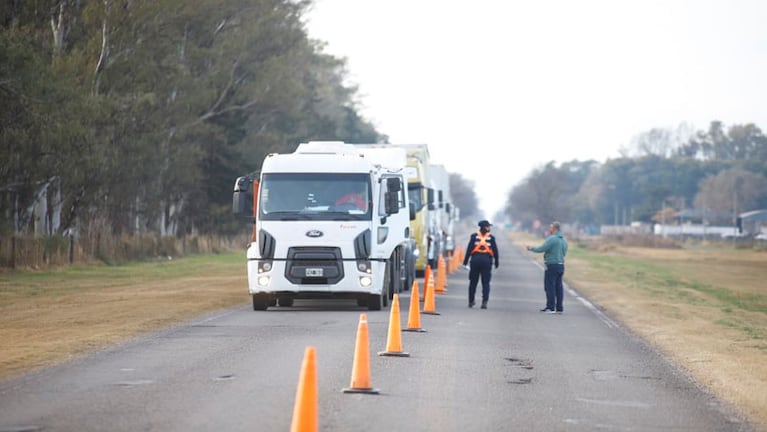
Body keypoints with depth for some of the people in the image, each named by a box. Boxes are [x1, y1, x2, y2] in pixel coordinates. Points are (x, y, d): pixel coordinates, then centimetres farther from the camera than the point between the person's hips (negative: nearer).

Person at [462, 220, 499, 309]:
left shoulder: (474, 236, 4)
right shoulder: (491, 237, 4)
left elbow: (469, 249, -1)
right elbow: (495, 250, 3)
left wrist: (465, 261, 1)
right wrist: (496, 262, 13)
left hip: (475, 259, 1)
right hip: (487, 260, -1)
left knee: (473, 282, 10)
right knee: (486, 283, 1)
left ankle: (471, 301, 14)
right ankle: (484, 302, -11)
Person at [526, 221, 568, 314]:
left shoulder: (552, 239, -14)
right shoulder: (564, 240, 12)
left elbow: (541, 249, -15)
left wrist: (531, 248, 1)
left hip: (551, 265, -8)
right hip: (561, 265, 8)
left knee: (550, 286, -4)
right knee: (558, 287, 9)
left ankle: (550, 307, -6)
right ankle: (559, 308, 10)